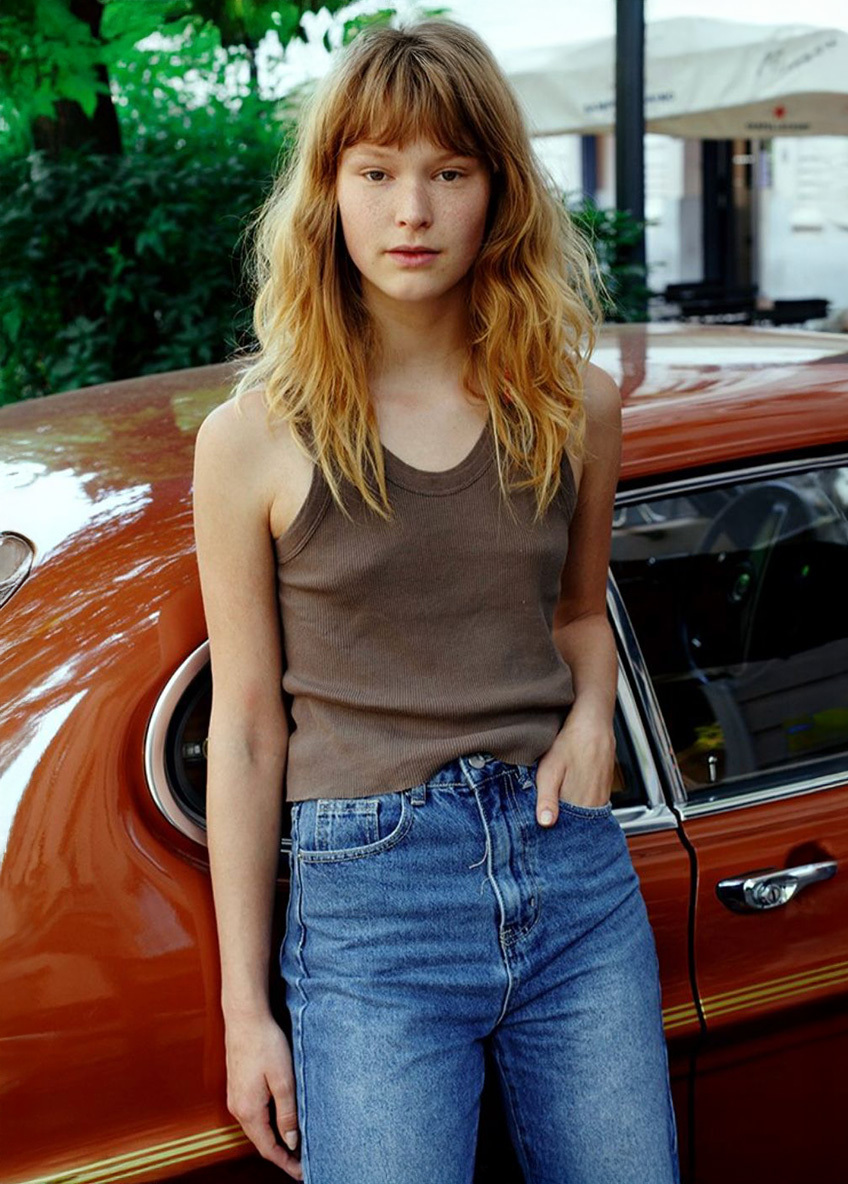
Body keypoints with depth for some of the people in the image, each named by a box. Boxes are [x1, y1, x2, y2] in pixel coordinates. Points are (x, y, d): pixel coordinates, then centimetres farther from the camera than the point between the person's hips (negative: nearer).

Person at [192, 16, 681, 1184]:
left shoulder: (575, 406, 4)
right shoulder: (255, 438, -5)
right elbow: (246, 725, -2)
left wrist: (591, 720, -2)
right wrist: (245, 1008, -1)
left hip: (573, 866, 3)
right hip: (369, 898, -3)